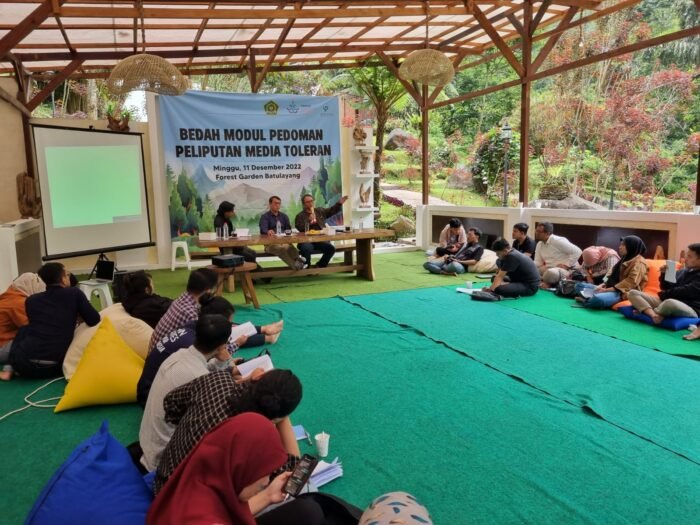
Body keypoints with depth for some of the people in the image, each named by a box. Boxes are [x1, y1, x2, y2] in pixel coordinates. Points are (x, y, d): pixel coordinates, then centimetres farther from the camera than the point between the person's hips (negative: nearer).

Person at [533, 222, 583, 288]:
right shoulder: (539, 244, 7)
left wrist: (566, 265, -21)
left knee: (550, 273, -38)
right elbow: (537, 263, 4)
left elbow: (577, 251, -18)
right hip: (550, 270, 8)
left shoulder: (558, 241, -15)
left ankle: (548, 284, -11)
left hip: (567, 270, -8)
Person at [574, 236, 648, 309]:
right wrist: (602, 285, 1)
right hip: (612, 289, 10)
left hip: (622, 292, -10)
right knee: (579, 285, 3)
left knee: (598, 299, -40)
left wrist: (608, 290, -21)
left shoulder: (638, 262, -9)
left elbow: (631, 282, -20)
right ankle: (591, 299, -19)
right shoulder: (625, 259, 22)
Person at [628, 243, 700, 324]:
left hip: (691, 309, -8)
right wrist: (664, 274, 5)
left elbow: (685, 291, -14)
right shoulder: (682, 272, 20)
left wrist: (664, 294, -1)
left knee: (670, 302, -45)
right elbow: (667, 288, 22)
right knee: (633, 293, -4)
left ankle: (645, 311, -16)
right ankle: (653, 315, -30)